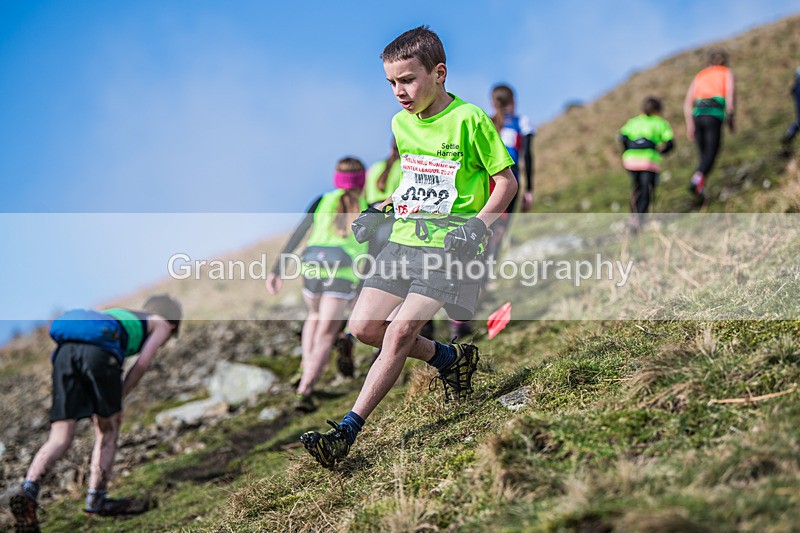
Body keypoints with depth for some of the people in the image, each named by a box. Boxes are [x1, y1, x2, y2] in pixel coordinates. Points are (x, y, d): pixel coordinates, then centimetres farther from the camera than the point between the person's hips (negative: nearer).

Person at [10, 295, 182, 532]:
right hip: (99, 355, -5)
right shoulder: (161, 323, 28)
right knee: (108, 431, 16)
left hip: (65, 350, 5)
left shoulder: (117, 316, 44)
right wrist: (118, 401, 16)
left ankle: (29, 489, -20)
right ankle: (96, 500, 17)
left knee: (59, 439, 2)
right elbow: (143, 362, 11)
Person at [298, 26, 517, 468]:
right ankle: (449, 359, 20)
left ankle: (346, 432, -13)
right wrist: (379, 213, 11)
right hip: (403, 240, 7)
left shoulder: (469, 120, -10)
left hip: (450, 248, -7)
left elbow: (506, 182, -5)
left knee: (399, 332, -17)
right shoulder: (400, 123, 10)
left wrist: (478, 225, -17)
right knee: (363, 327, -2)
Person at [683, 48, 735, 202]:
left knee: (703, 154, 11)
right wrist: (731, 119, 6)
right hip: (714, 115, -4)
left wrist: (689, 125, 10)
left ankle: (701, 188, 0)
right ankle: (697, 180, -32)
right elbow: (729, 96, -1)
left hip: (697, 114, 4)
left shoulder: (699, 75, 26)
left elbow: (687, 102, 14)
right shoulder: (726, 73, 16)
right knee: (711, 153, -8)